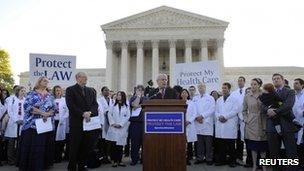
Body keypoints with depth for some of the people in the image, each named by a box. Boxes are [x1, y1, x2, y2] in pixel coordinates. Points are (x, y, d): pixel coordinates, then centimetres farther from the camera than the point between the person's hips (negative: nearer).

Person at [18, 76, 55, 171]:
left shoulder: (50, 96, 11)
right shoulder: (31, 94, 0)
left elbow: (53, 109, 7)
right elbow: (27, 106, -13)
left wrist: (48, 114, -14)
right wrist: (42, 113, -18)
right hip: (31, 124, -3)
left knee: (41, 147, 7)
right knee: (29, 147, 1)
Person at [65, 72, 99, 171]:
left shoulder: (90, 91, 15)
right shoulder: (70, 90, 0)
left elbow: (95, 104, 8)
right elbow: (71, 105, -11)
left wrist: (90, 112, -11)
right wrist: (83, 114, -16)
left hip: (89, 122, 5)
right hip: (76, 123, -4)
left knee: (87, 146, 8)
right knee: (74, 147, 4)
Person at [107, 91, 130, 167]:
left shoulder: (127, 107, 7)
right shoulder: (113, 106, 14)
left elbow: (127, 117, -1)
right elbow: (109, 115, 6)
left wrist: (120, 124, -11)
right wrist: (112, 123, -8)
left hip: (122, 128, -1)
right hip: (113, 128, 1)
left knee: (120, 145, 1)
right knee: (113, 144, -6)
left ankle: (119, 161, 10)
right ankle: (114, 161, 1)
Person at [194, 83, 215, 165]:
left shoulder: (210, 98, 6)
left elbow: (212, 109, -5)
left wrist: (202, 116, -12)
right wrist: (196, 117, -7)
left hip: (207, 123, -3)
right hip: (198, 123, 3)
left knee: (208, 143, -1)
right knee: (200, 142, 7)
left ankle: (209, 159, 8)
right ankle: (200, 158, 15)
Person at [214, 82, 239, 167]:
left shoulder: (234, 99, 4)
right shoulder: (218, 100, 20)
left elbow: (235, 110, -7)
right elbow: (216, 111, 14)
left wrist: (225, 117, -13)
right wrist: (219, 117, -7)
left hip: (230, 125, -4)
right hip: (220, 125, 4)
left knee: (231, 145, 1)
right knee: (221, 144, 6)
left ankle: (232, 160, 11)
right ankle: (221, 159, 16)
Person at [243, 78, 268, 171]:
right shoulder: (247, 96, 3)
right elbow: (244, 110, 11)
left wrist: (267, 123, -5)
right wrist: (246, 120, 1)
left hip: (262, 124, -1)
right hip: (251, 124, 1)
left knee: (262, 146, 7)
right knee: (253, 146, 7)